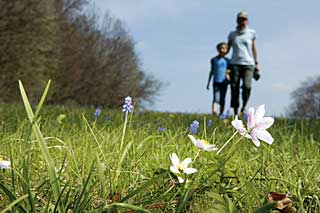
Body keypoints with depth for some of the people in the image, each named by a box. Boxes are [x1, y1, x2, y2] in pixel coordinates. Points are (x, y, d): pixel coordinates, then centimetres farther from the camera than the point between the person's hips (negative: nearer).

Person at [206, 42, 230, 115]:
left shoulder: (227, 61, 7)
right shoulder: (214, 59, 5)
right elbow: (212, 71, 12)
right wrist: (208, 82, 12)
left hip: (224, 82, 2)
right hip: (216, 82, -2)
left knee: (222, 100, 4)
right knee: (216, 98, -17)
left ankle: (221, 114, 11)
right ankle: (214, 111, -31)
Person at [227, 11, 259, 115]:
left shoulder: (251, 33, 10)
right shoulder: (232, 34, 13)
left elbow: (254, 49, 13)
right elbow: (227, 48, 16)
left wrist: (256, 63, 10)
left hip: (248, 64, -1)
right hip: (235, 63, 1)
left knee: (247, 86, -19)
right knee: (234, 87, -4)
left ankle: (244, 106, 5)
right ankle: (235, 112, 3)